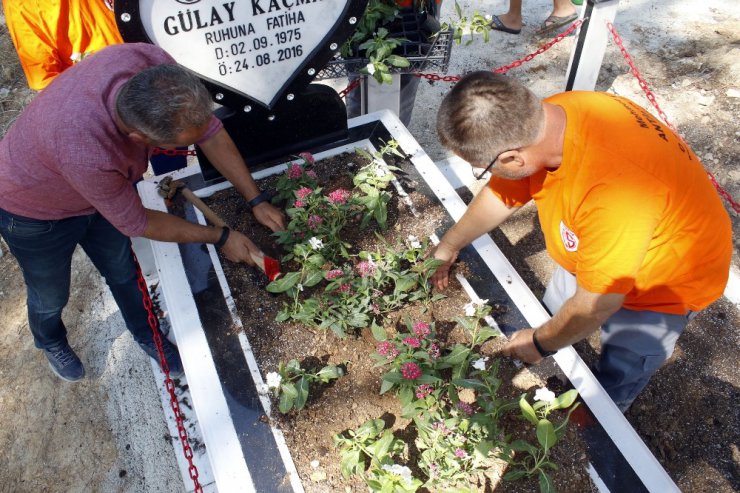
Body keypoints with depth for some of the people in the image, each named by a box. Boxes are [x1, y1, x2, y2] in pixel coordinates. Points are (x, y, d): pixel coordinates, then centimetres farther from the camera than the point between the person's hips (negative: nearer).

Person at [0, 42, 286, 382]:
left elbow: (211, 131, -17)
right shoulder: (85, 152, -46)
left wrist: (257, 201, -15)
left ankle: (144, 333, 48)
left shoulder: (154, 65, -34)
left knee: (123, 272, 21)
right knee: (51, 296, 19)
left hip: (100, 190, 5)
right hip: (35, 211, -4)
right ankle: (50, 341, 53)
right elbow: (137, 224, -28)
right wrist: (221, 238, -17)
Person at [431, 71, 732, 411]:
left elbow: (596, 305, -32)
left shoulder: (611, 187, -47)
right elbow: (501, 195, -3)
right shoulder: (541, 119, -23)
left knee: (611, 386, 11)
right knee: (553, 316, 20)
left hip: (668, 280, -6)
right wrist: (448, 246, 10)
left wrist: (540, 343, -13)